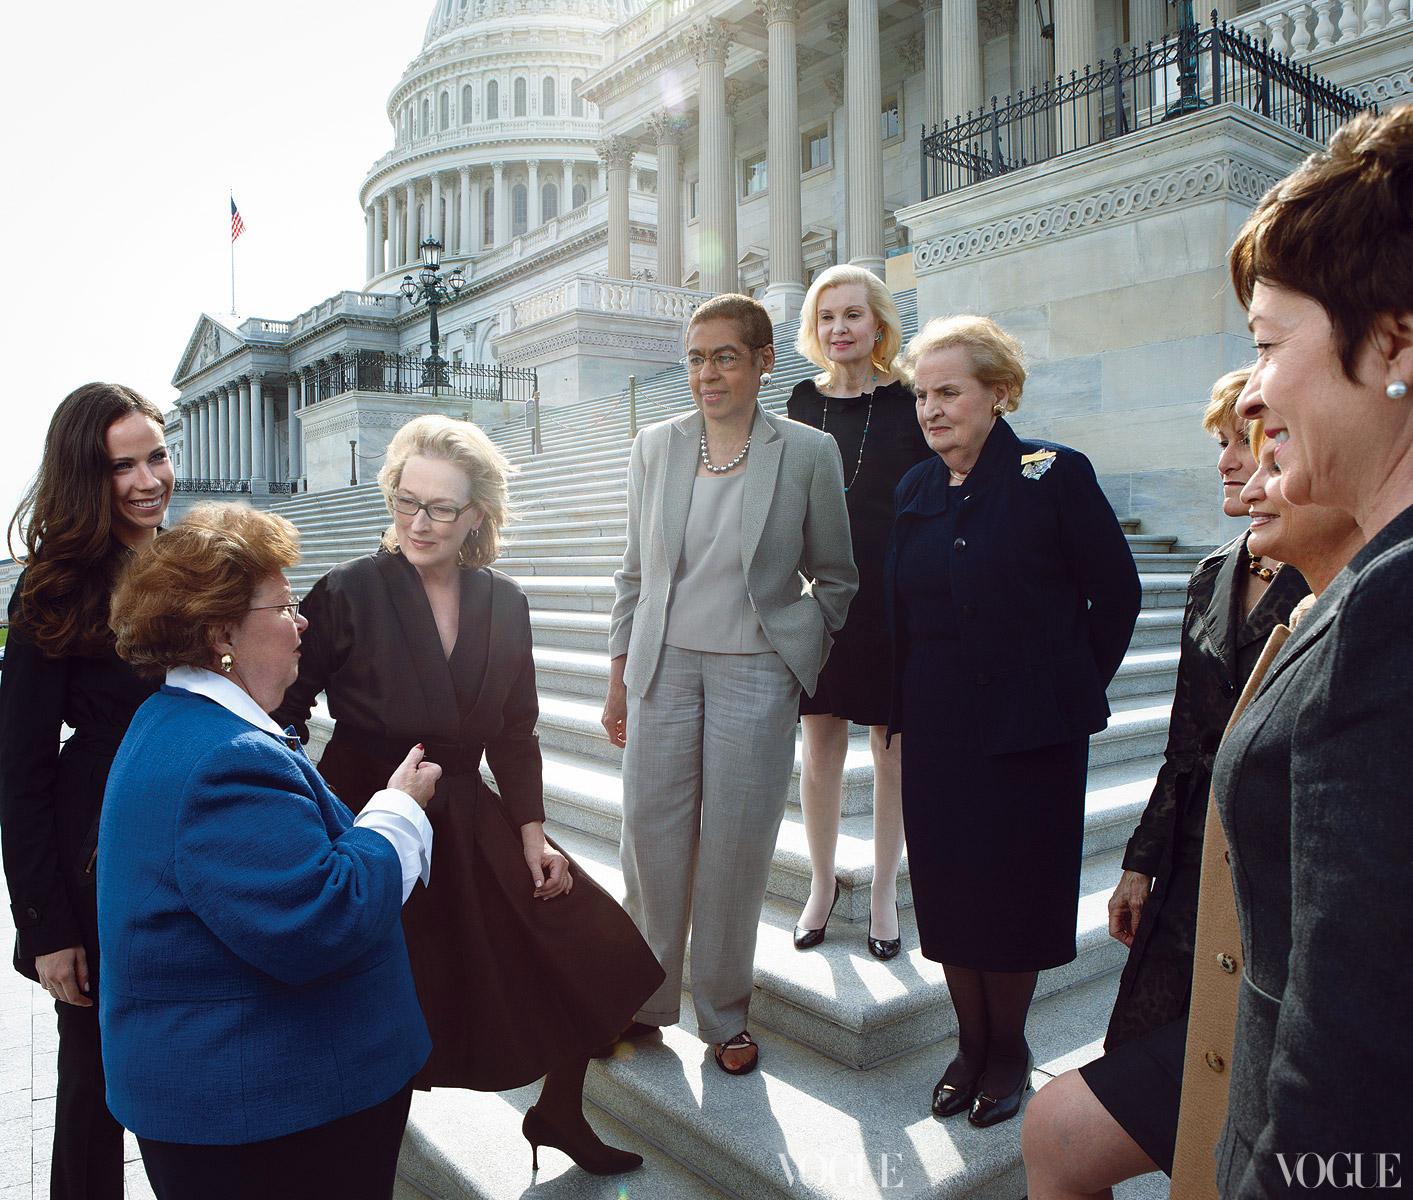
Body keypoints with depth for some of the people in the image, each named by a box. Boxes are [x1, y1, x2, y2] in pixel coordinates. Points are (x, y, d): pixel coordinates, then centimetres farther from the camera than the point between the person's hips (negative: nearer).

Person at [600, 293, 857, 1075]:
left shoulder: (808, 453, -3)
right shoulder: (655, 447, 6)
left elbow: (836, 578, 7)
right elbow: (634, 572, 11)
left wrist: (805, 658, -1)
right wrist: (617, 681, 9)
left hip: (756, 674, -2)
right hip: (664, 666, 3)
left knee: (736, 850, 6)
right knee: (650, 841, 8)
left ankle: (724, 1016, 28)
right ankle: (644, 1000, 30)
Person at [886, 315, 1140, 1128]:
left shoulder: (1055, 475, -8)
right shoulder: (918, 490, 7)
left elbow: (1117, 592, -2)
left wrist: (1073, 689, 2)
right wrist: (909, 710, 8)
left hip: (1030, 731, -4)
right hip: (937, 732, 4)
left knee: (1015, 892, 7)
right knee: (947, 890, 9)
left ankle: (1009, 1051, 29)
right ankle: (971, 1043, 30)